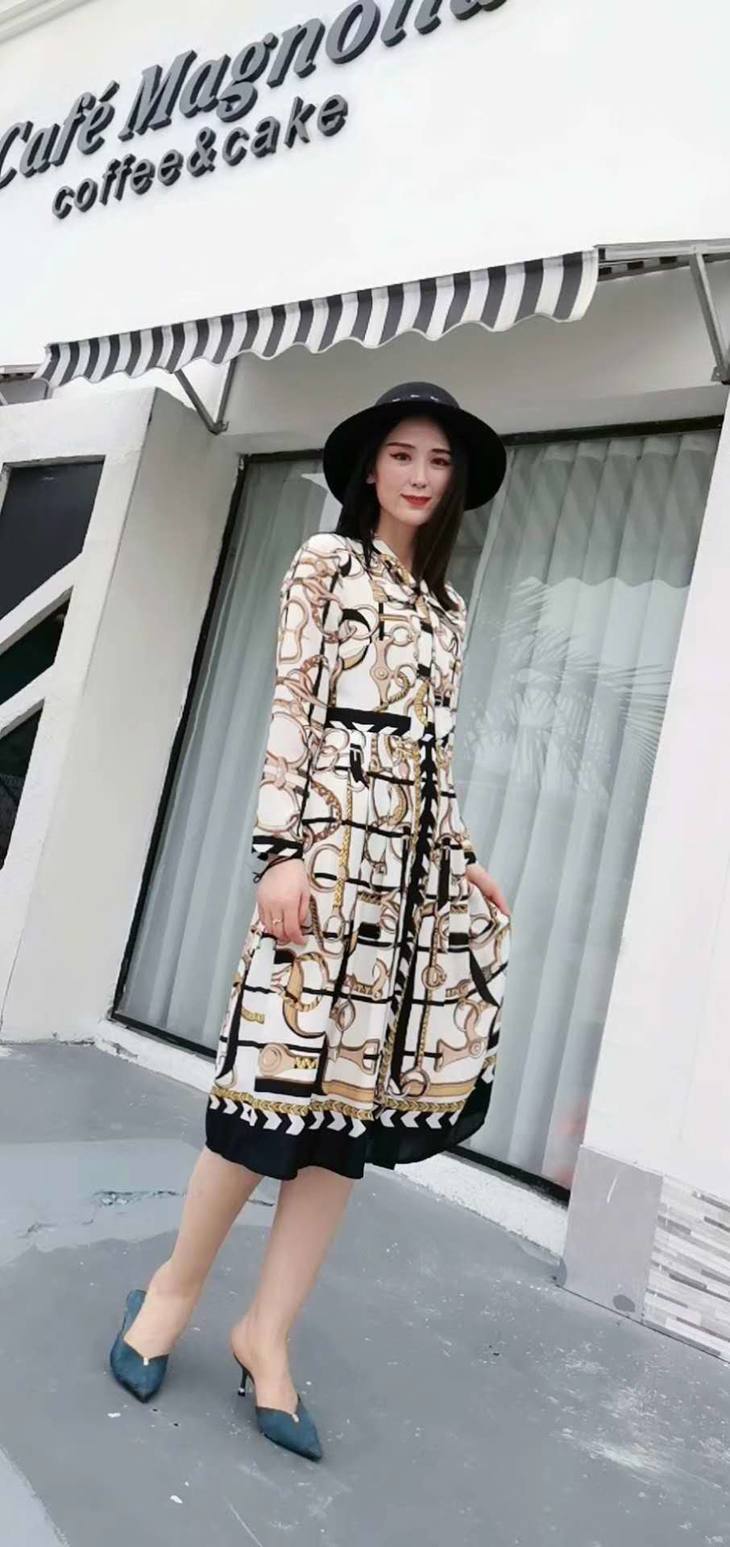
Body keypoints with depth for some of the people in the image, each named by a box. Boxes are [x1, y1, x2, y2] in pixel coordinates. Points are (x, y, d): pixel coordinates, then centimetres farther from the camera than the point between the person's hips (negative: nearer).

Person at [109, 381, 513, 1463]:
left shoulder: (446, 604, 20)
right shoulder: (329, 563, 4)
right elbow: (292, 711, -5)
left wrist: (467, 862, 13)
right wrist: (282, 850, -14)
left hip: (420, 862, 6)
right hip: (334, 841, -6)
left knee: (357, 1092, 3)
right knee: (294, 1075, -6)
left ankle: (268, 1334, 15)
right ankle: (177, 1284, 19)